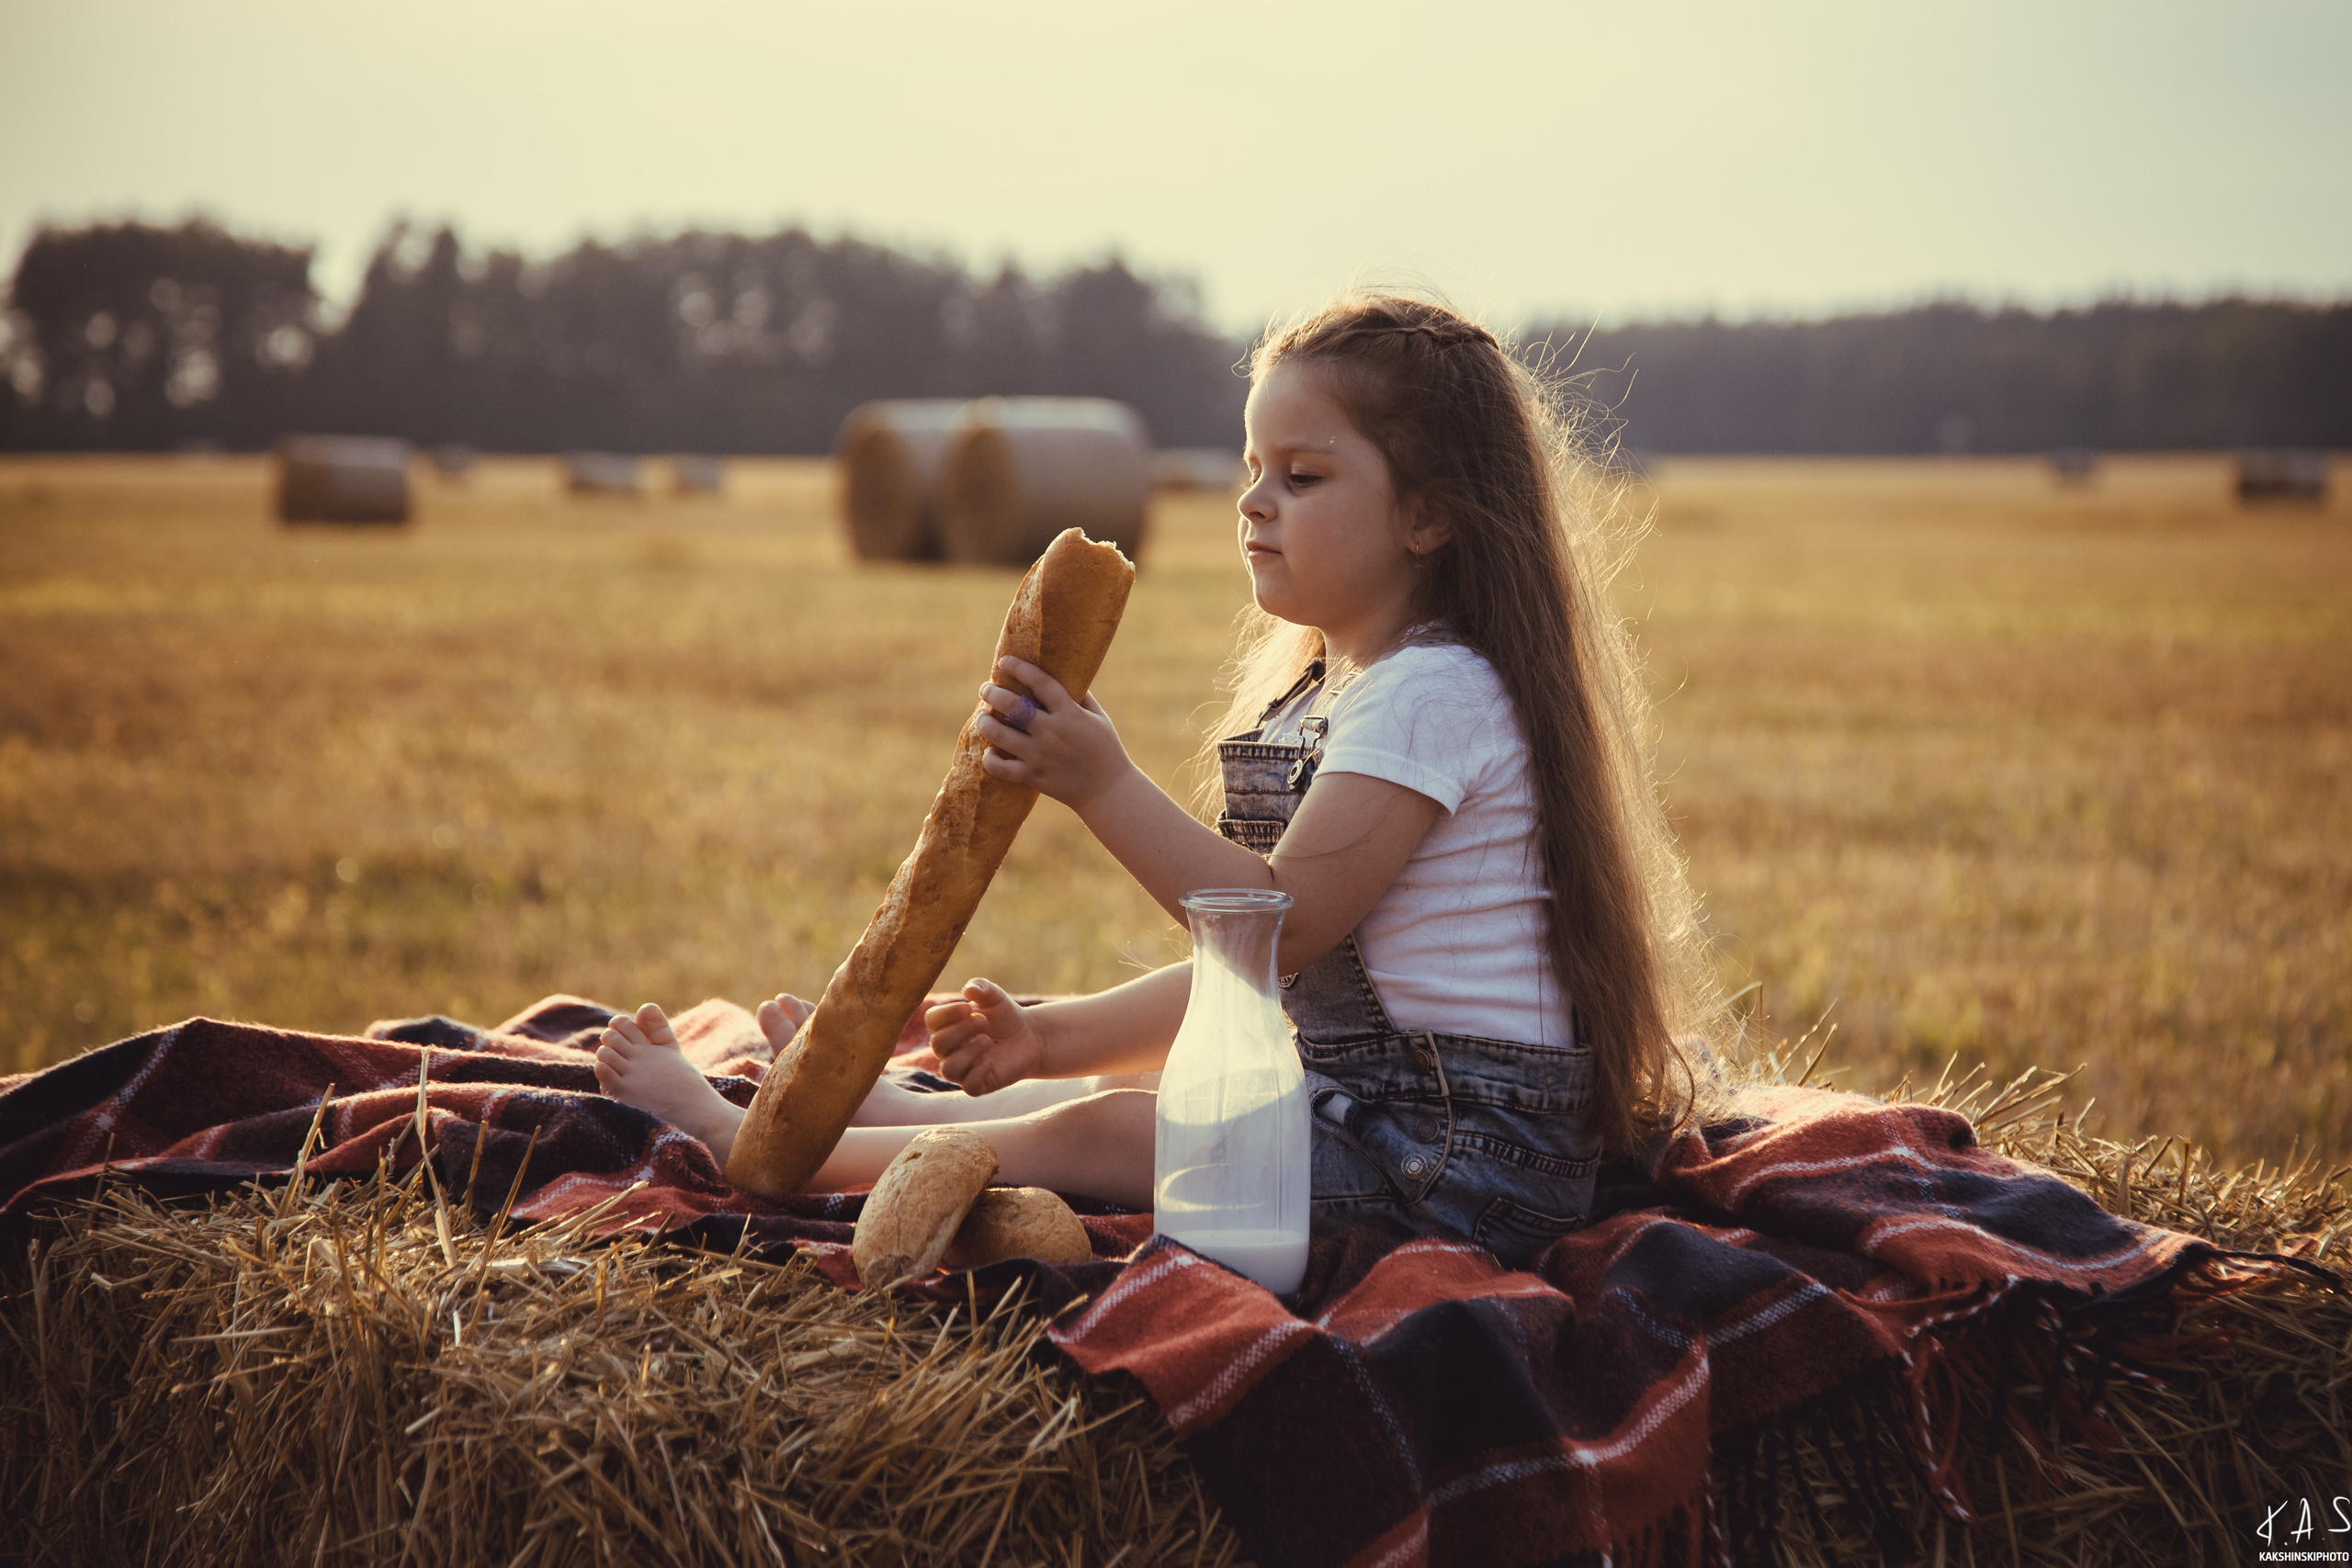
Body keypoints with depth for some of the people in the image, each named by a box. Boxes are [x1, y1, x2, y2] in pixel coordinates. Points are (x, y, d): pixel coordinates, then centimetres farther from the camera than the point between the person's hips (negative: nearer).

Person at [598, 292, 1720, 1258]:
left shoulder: (1433, 693, -17)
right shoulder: (1330, 693, 17)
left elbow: (1281, 921, -24)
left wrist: (1103, 785, -25)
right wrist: (1057, 1038, 11)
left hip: (1461, 1143, -10)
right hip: (1372, 1099, 10)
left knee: (1095, 1135, -12)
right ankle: (862, 1103, 36)